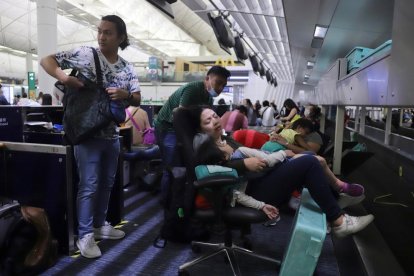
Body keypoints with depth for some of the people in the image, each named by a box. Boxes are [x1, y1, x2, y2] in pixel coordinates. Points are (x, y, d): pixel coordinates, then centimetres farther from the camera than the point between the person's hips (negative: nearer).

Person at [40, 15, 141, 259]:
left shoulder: (128, 68, 6)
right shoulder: (85, 54, -5)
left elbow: (137, 100, 5)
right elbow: (46, 60, -1)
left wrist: (125, 94, -17)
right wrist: (64, 77, -21)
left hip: (112, 134, 5)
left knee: (107, 183, 15)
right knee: (89, 185, -3)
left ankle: (100, 224, 32)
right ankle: (85, 235, 12)